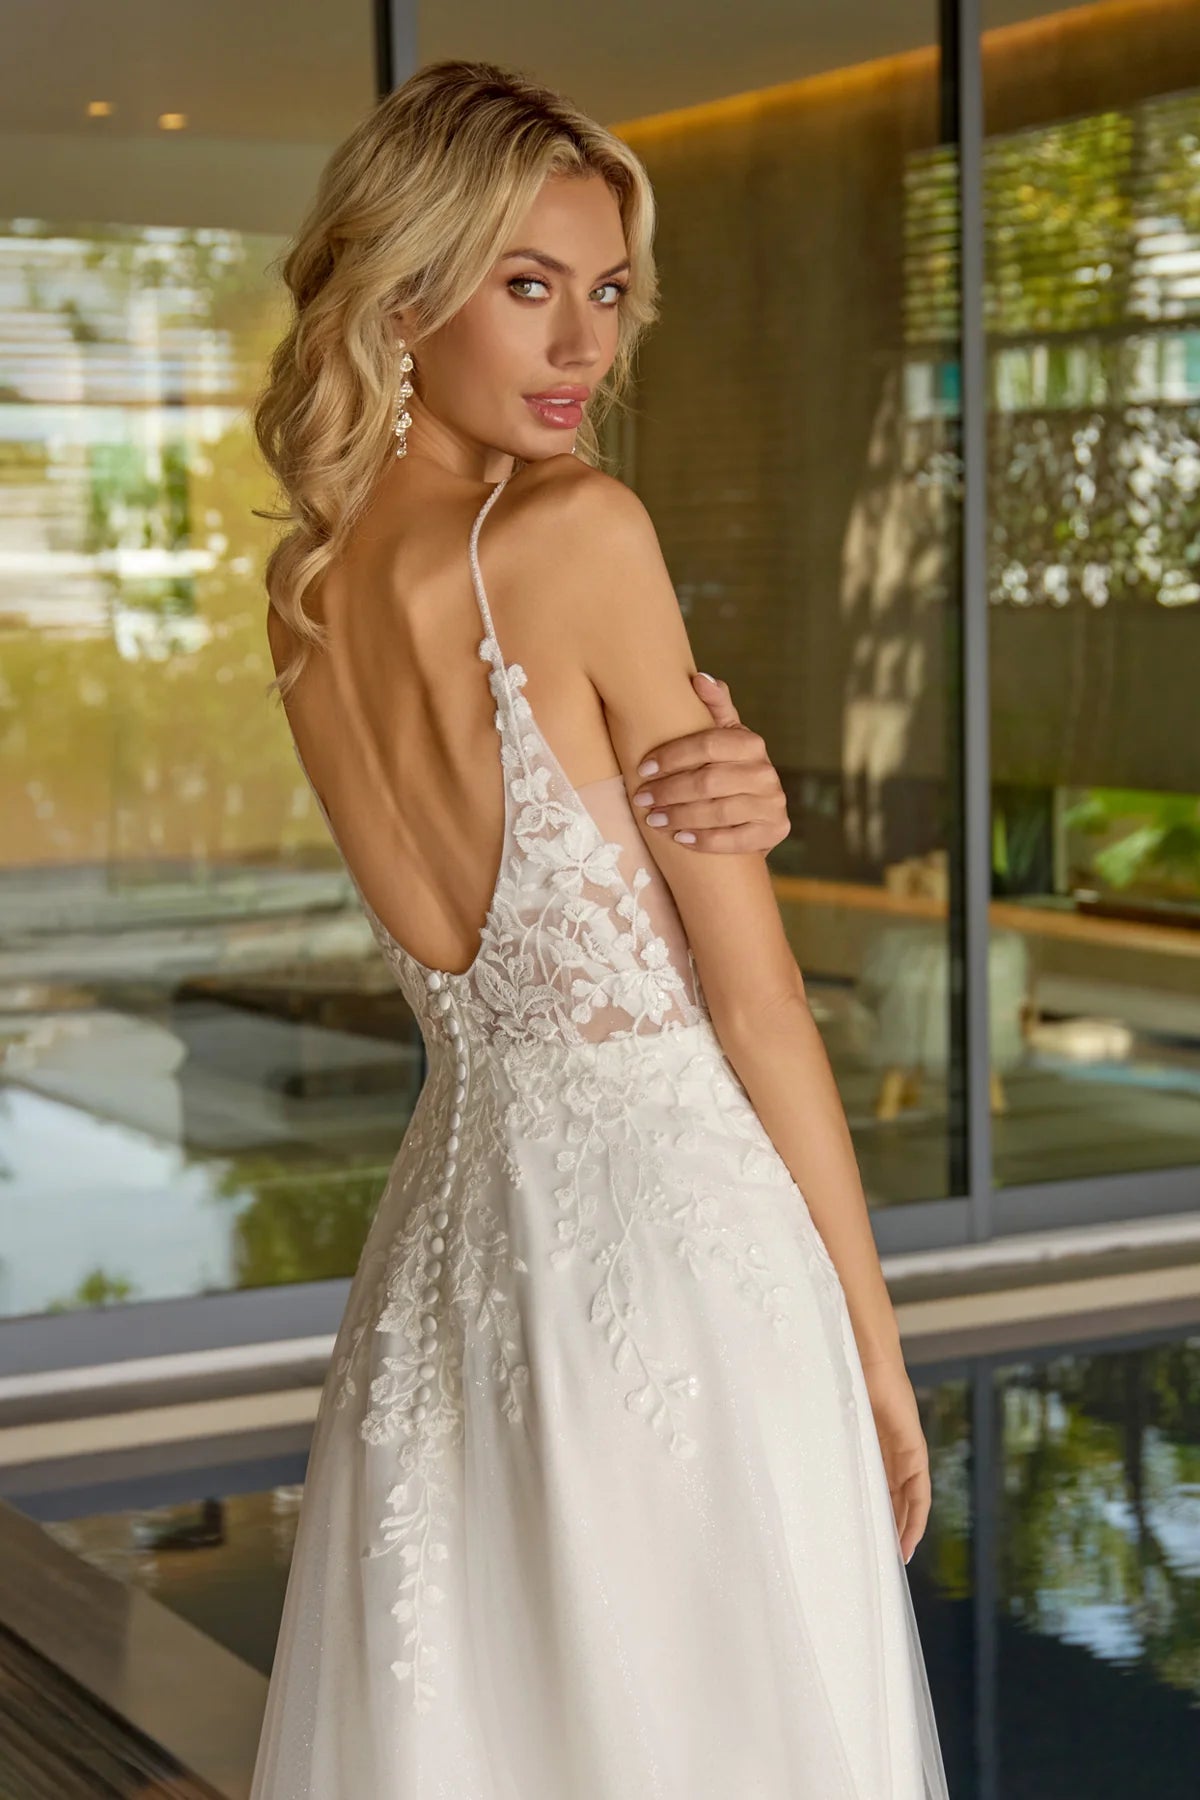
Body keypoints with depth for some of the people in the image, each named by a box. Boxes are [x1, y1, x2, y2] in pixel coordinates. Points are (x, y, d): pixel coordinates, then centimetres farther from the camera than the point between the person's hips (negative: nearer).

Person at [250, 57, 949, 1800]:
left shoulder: (300, 590, 6)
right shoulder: (583, 527, -14)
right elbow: (757, 1001, -11)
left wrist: (716, 791, -12)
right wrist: (877, 1344, -3)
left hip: (449, 1217, 7)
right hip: (672, 1216, -7)